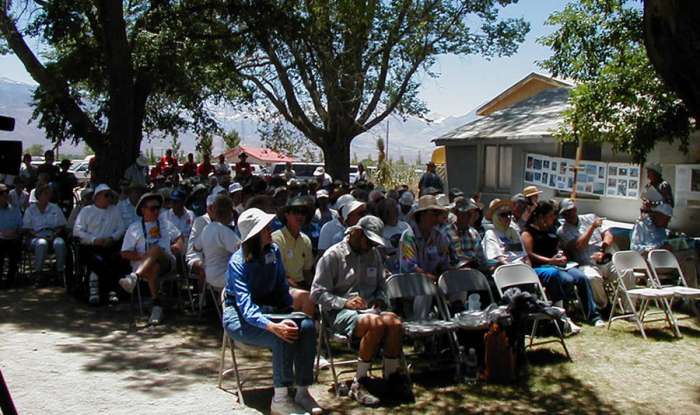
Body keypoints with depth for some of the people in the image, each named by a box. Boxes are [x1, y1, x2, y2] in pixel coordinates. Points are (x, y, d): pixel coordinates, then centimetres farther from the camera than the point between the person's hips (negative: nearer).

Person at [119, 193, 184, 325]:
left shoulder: (166, 224, 26)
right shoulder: (134, 228, 16)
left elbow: (179, 237, 38)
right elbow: (125, 253, 10)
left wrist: (177, 245, 13)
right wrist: (142, 255, -8)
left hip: (166, 262, 1)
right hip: (142, 264, -1)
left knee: (156, 249, -35)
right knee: (154, 268, -40)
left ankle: (134, 277, -53)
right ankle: (156, 306, -41)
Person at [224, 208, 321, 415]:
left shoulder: (273, 251, 1)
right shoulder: (238, 263, -18)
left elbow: (282, 285, 14)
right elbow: (245, 306, -29)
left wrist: (287, 309, -5)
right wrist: (273, 326, -45)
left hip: (268, 309, 6)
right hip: (238, 316, -6)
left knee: (307, 327, -22)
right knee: (283, 337, -33)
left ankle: (302, 392, -16)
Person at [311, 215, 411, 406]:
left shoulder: (374, 254, 18)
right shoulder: (333, 255, -2)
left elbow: (381, 285, 29)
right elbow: (317, 293, -7)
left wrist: (379, 300, 6)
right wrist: (344, 302, -20)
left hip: (368, 309, 5)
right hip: (339, 313, -5)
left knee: (394, 321, -28)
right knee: (376, 323, -35)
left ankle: (392, 377, -12)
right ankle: (359, 383, -22)